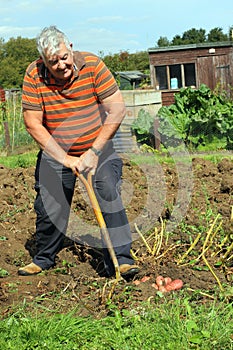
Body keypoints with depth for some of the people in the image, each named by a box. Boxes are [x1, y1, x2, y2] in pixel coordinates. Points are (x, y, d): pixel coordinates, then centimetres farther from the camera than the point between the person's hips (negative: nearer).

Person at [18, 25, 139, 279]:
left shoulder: (92, 65, -19)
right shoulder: (34, 76, -16)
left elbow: (117, 109, -19)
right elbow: (32, 123, -16)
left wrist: (94, 152, -21)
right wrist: (65, 158, -22)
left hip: (98, 147, -1)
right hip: (55, 153, 2)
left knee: (110, 197, -16)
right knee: (49, 207, 5)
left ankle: (121, 260, -10)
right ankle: (44, 258, 27)